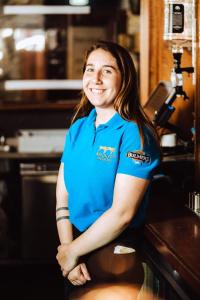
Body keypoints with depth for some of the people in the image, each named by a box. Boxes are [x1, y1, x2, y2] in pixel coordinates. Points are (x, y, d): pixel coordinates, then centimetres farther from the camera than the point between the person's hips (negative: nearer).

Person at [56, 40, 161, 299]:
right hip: (76, 242, 6)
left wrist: (72, 251, -14)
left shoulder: (134, 135, -16)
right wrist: (67, 247, -13)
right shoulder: (78, 128, 4)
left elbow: (122, 213, -21)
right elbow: (63, 194, 2)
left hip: (114, 252, -5)